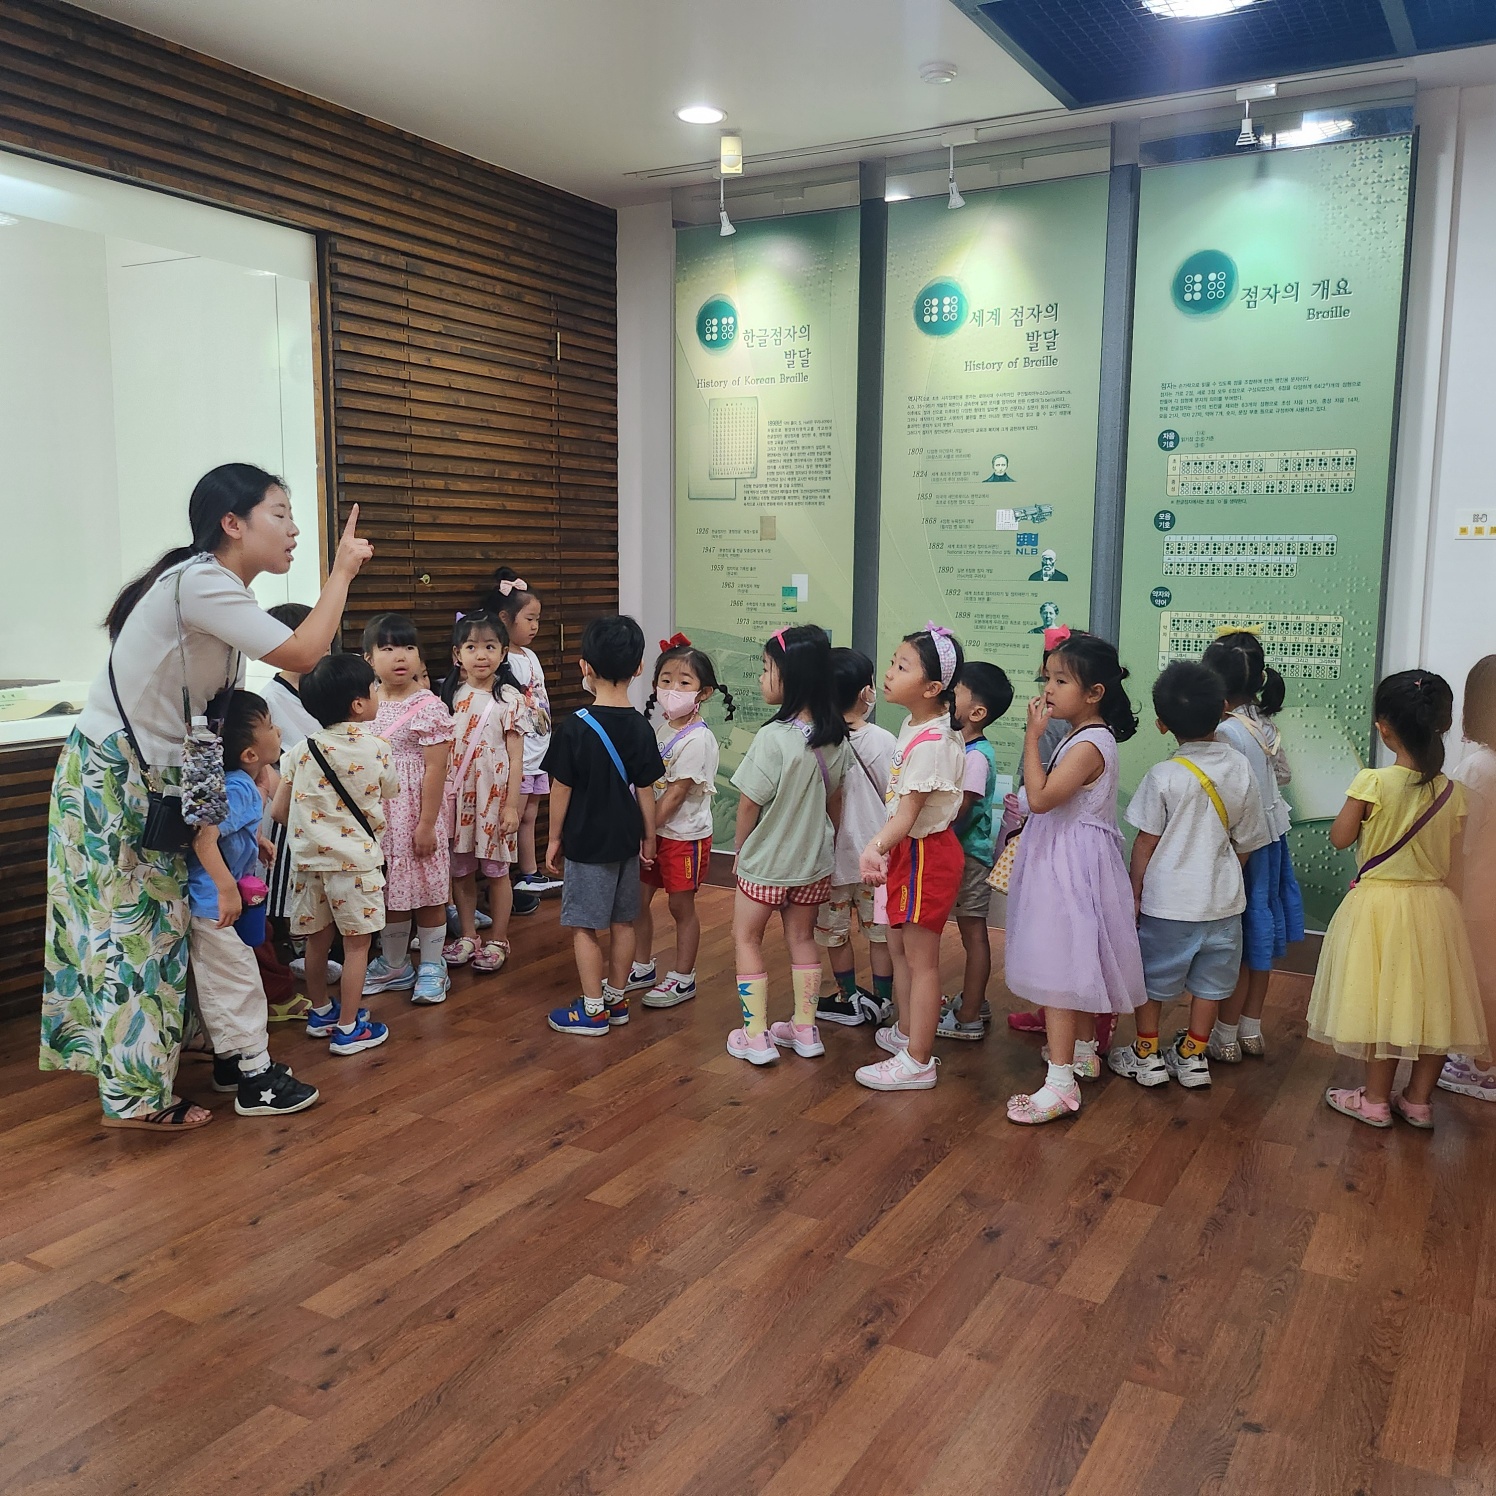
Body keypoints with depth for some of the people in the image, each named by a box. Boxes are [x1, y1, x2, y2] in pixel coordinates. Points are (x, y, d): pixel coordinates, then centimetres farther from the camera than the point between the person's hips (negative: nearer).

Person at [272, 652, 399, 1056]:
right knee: (356, 944, 5)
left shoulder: (301, 751, -2)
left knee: (317, 939, 17)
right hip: (356, 860, -4)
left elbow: (279, 811, 1)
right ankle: (348, 1028, 9)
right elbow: (390, 794, 6)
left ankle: (320, 1012, 34)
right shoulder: (377, 750, -10)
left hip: (310, 859, 4)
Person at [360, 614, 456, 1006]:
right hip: (376, 815, 6)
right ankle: (394, 965, 30)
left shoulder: (428, 707, -13)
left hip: (415, 814, -5)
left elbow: (435, 770, -14)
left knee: (428, 890, 5)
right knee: (389, 891, 15)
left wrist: (426, 825, -16)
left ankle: (431, 966, 20)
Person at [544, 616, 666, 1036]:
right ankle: (616, 999, 25)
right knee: (623, 922, 14)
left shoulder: (575, 728, -16)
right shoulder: (640, 728, -4)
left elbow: (561, 790, -10)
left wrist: (555, 838, 2)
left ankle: (592, 1010, 11)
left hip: (586, 842, -5)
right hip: (626, 840, 5)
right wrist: (649, 837, 13)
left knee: (585, 926, 5)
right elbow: (645, 790, 1)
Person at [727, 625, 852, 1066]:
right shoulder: (836, 737, -5)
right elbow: (835, 801, 6)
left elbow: (749, 803, -17)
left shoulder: (773, 737, -24)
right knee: (802, 938, 19)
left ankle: (756, 1037, 12)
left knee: (746, 939, 11)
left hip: (766, 863, -5)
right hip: (814, 861, 6)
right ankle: (805, 1030, 26)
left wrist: (741, 849, 0)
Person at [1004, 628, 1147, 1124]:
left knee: (1059, 967, -8)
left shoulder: (1089, 745, -21)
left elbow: (1040, 798, -27)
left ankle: (1060, 1083, -5)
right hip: (1065, 863, 11)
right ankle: (1084, 1052, 36)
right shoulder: (1082, 737, 10)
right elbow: (1049, 796, 14)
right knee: (1077, 964, 21)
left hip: (1072, 868, -11)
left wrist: (1032, 735, -23)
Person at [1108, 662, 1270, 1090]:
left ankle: (1146, 1054, 23)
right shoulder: (1240, 770, -4)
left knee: (1151, 977, 13)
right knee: (1209, 981, 16)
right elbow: (1246, 841, 5)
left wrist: (1134, 894, 0)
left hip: (1167, 899, -3)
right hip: (1222, 897, 4)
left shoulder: (1163, 776, -16)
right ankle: (1192, 1055, 25)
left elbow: (1146, 842, -10)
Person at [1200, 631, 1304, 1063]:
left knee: (1237, 935, 2)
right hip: (1272, 836, 8)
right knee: (1259, 930, 15)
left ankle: (1226, 1035, 14)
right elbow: (1282, 774, 16)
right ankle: (1251, 1029, 28)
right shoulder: (1266, 724, 2)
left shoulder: (1227, 732, -23)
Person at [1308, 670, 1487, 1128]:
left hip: (1379, 904, -3)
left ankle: (1375, 1100, 19)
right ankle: (1419, 1101, 25)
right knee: (1431, 1002, 14)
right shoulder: (1452, 792, -4)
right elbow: (1453, 868, 2)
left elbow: (1340, 837, -7)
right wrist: (1447, 914, 12)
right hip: (1435, 909, 4)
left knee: (1383, 1000, 8)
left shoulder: (1373, 783, -17)